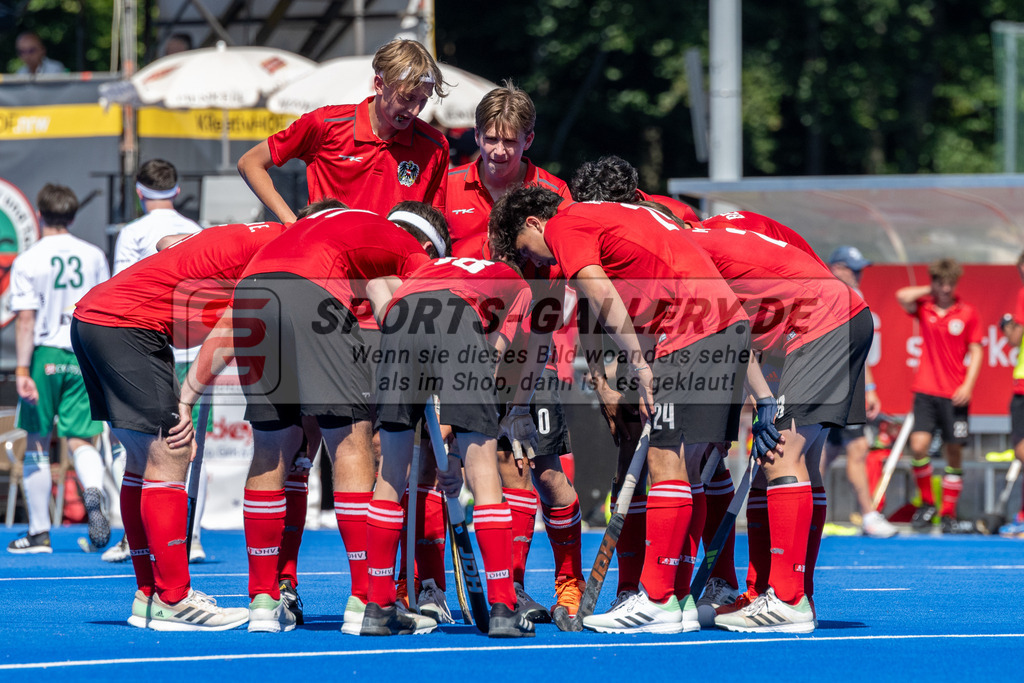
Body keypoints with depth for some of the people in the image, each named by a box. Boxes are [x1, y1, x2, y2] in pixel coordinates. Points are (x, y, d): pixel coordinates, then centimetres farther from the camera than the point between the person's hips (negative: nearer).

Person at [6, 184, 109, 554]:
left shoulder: (28, 260, -6)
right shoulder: (94, 256, 5)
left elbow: (25, 319, -11)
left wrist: (22, 370, -13)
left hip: (45, 356, -2)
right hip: (83, 357, 3)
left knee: (38, 444, 8)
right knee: (80, 440, 6)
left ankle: (39, 532, 12)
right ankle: (94, 495, -26)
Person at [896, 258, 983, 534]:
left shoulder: (967, 313, 2)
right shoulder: (923, 308, 4)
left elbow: (976, 351, 4)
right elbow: (903, 296, -15)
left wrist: (968, 385, -7)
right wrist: (930, 291, 0)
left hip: (955, 394, 0)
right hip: (926, 391, 0)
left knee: (954, 452, 1)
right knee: (918, 445, -14)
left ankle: (948, 514, 11)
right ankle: (927, 503, 5)